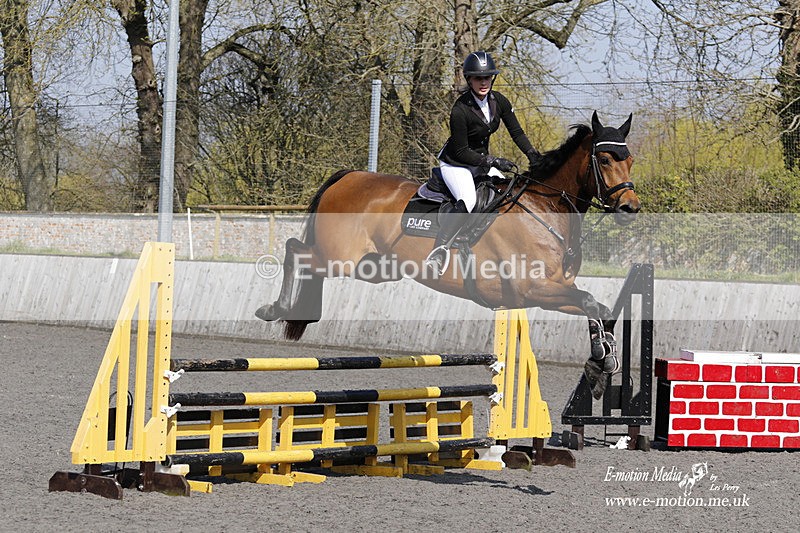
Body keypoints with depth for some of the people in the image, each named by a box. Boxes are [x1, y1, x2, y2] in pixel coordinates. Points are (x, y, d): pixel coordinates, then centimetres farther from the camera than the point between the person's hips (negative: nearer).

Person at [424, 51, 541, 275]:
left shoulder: (499, 102, -5)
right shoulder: (460, 110, -25)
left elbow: (517, 133, 4)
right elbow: (461, 151, -20)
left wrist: (532, 154, -10)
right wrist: (493, 161, -24)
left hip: (481, 161, 8)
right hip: (455, 163, -8)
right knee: (467, 200, -32)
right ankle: (438, 253, -35)